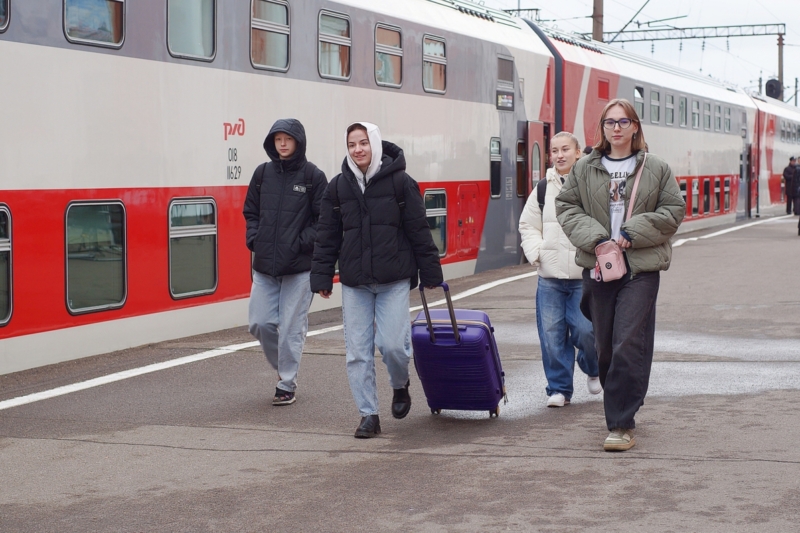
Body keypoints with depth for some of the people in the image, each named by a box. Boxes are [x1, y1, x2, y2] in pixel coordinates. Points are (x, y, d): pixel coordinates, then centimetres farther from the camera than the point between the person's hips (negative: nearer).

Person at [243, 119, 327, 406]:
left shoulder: (313, 176, -4)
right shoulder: (262, 173, 8)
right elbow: (250, 211, 15)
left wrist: (302, 243, -12)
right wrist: (254, 238, 0)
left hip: (299, 266, -4)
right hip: (263, 264, 4)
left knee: (291, 327, -1)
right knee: (260, 323, 4)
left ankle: (287, 384, 12)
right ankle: (285, 367, 28)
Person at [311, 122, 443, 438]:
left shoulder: (400, 182, -4)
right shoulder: (338, 187, 5)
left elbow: (419, 231, -1)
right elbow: (327, 237, 8)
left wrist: (431, 273, 0)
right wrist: (321, 277, 4)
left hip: (394, 280, -3)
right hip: (354, 282, 3)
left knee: (392, 344, -8)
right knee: (358, 351, 1)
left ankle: (400, 386, 25)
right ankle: (368, 415, 11)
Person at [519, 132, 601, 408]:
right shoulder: (543, 188, 10)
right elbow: (528, 225, 18)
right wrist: (536, 252, 3)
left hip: (585, 276, -4)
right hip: (549, 277, 4)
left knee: (585, 330, -6)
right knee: (552, 335, 2)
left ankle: (593, 369, 26)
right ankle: (559, 388, 14)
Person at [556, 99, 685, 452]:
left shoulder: (656, 169, 4)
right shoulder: (584, 169, 8)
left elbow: (673, 211, 3)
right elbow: (566, 207, 7)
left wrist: (632, 234, -9)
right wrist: (594, 237, -9)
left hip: (641, 267, -3)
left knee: (629, 345, -10)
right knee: (604, 345, 7)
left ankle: (622, 424, -7)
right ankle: (622, 406, 28)